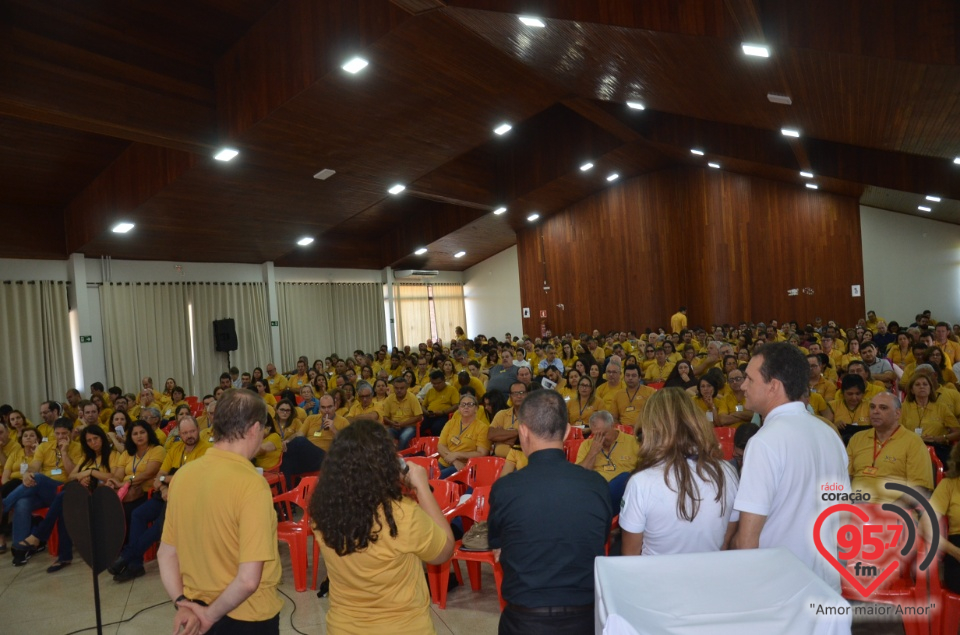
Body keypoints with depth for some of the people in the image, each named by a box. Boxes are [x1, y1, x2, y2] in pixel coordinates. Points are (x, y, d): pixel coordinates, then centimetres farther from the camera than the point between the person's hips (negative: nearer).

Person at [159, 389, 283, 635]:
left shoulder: (182, 474, -6)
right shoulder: (251, 483, -24)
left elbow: (166, 553, 3)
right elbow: (248, 580, -26)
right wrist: (212, 614, -12)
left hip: (196, 611, 6)